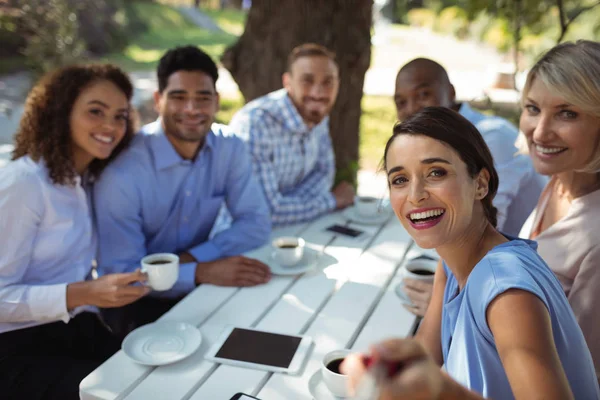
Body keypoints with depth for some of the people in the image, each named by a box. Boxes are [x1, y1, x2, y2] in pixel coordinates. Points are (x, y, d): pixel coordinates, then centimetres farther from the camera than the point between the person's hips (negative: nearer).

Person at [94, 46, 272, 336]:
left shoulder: (230, 148, -8)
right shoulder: (123, 171, -23)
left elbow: (256, 224, -5)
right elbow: (119, 273, -21)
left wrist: (193, 257, -18)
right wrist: (202, 272, -31)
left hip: (197, 289, 5)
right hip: (134, 303, -5)